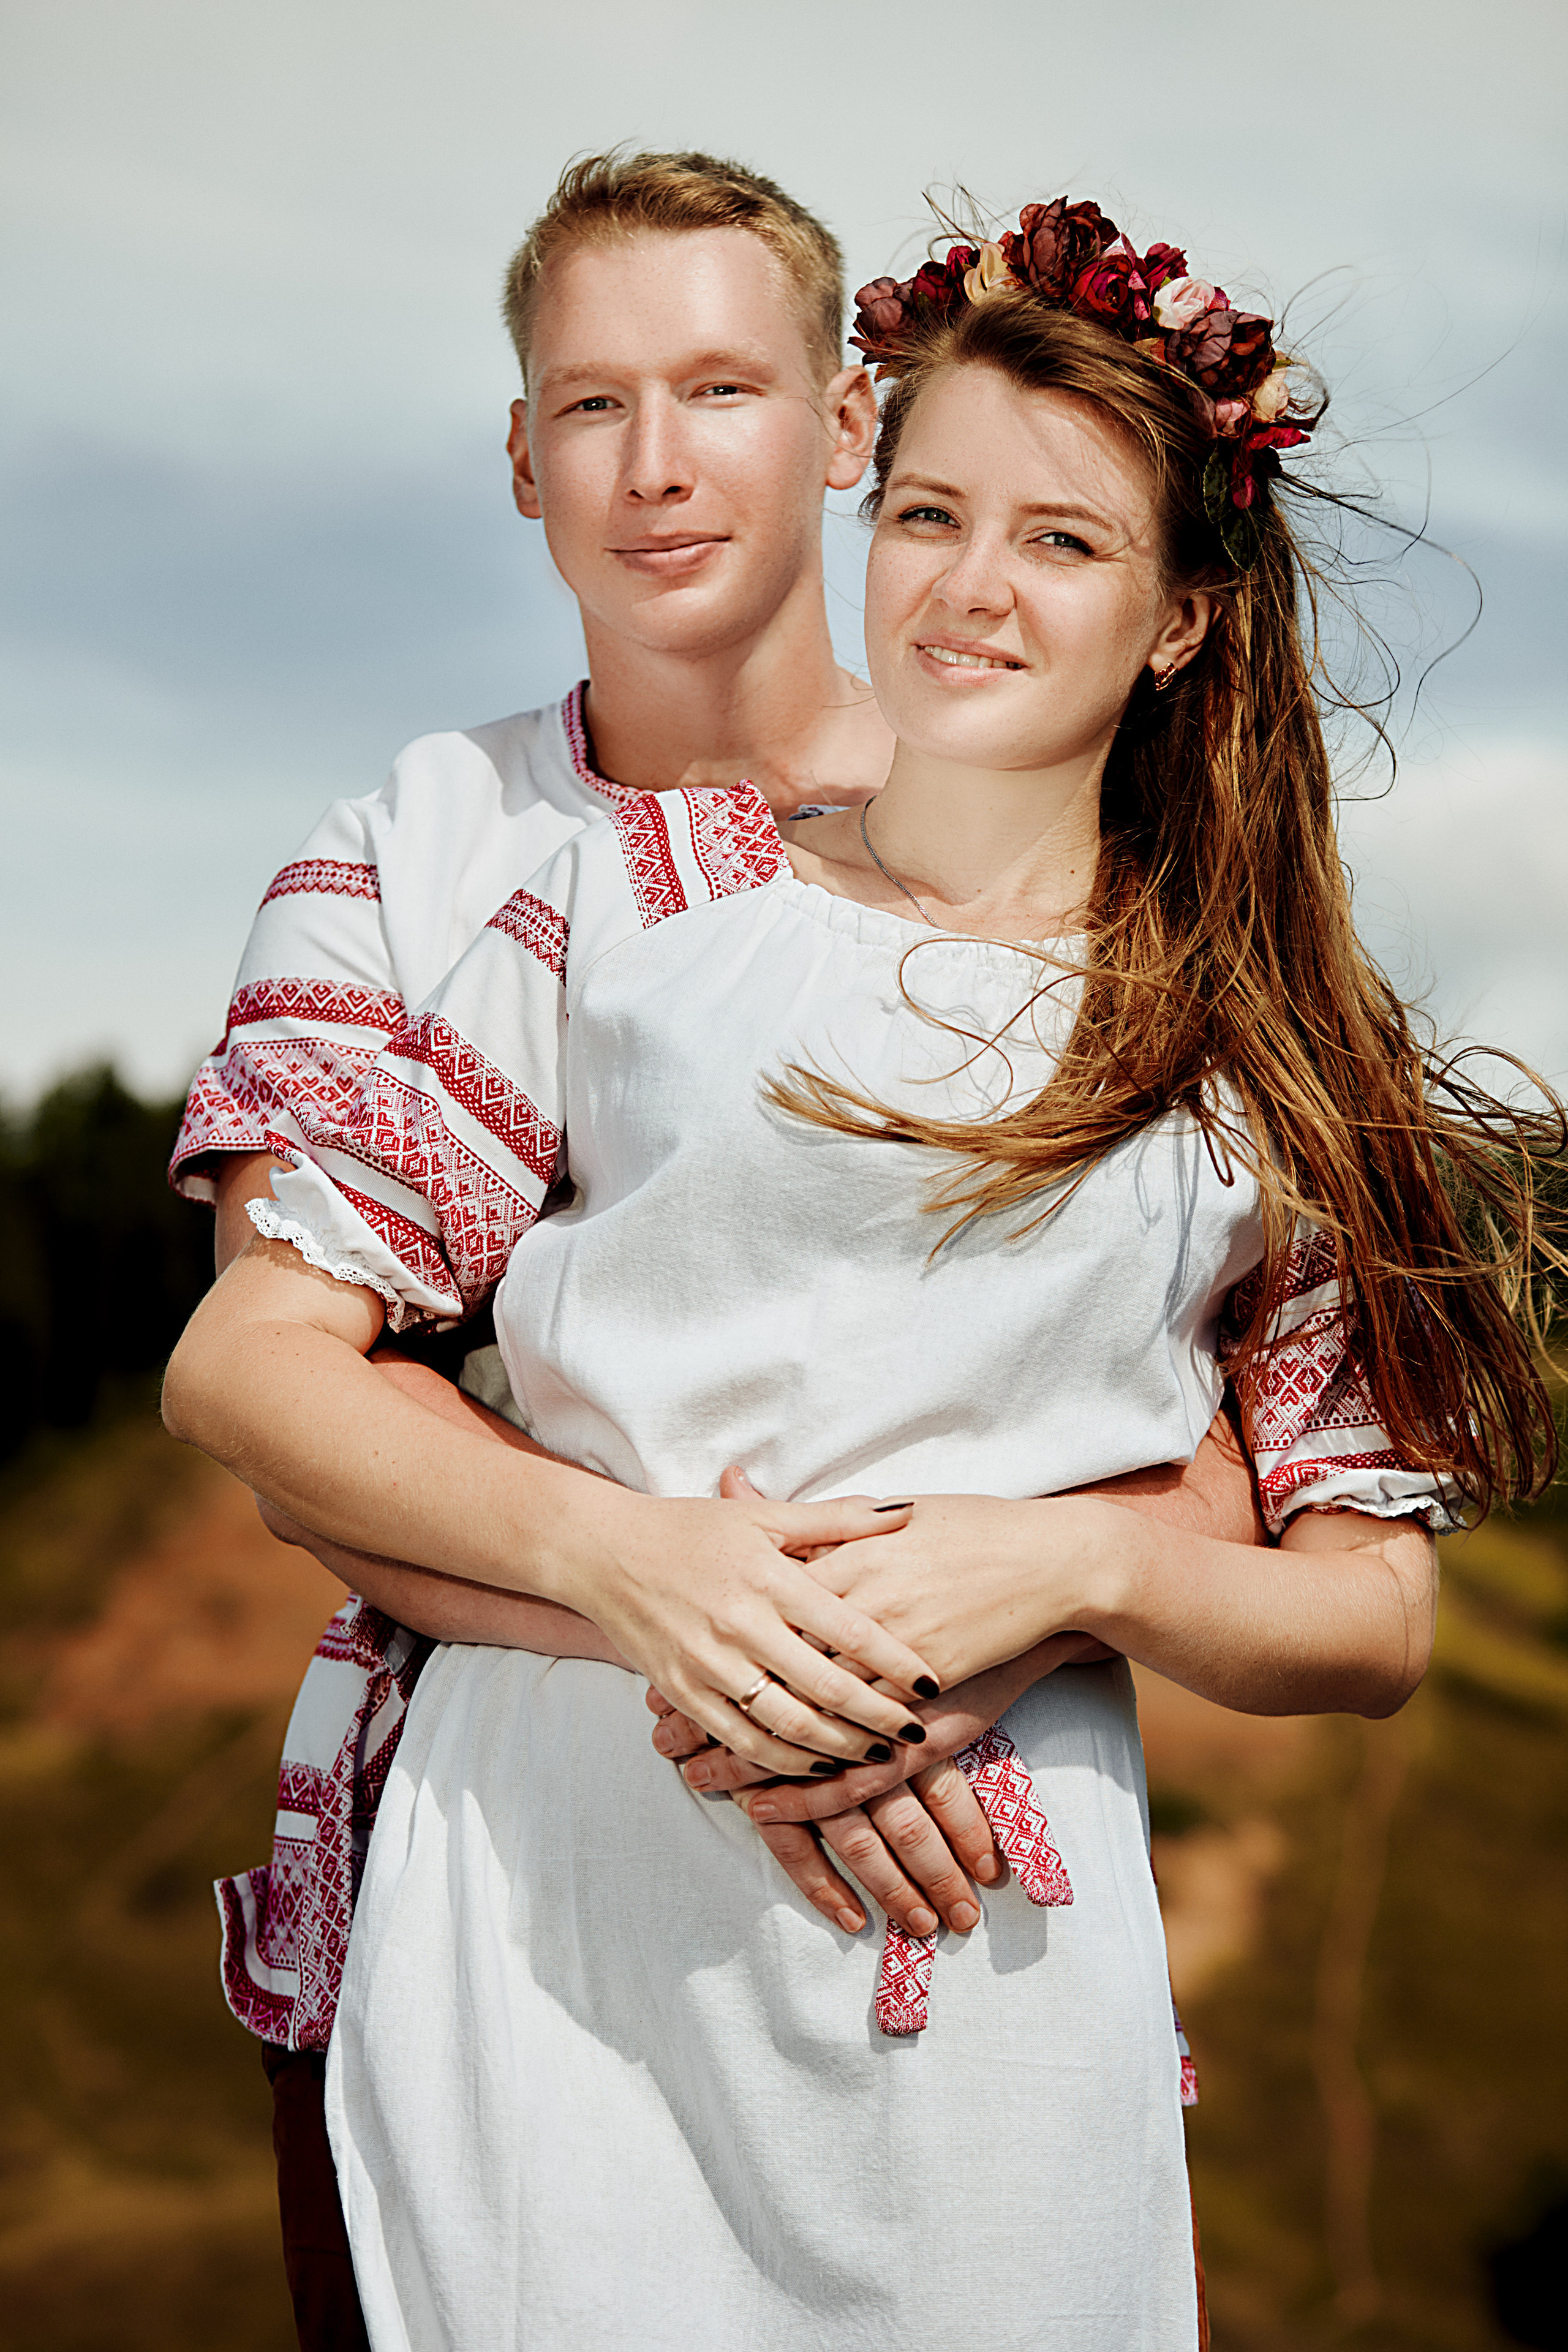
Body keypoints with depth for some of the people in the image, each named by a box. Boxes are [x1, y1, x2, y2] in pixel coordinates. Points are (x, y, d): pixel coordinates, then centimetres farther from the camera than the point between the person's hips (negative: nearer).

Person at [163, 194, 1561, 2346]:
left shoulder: (1259, 1055, 7)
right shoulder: (650, 893, 5)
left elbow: (1377, 1621, 7)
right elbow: (242, 1361, 1)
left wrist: (1083, 1564, -13)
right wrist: (610, 1546, -14)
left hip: (980, 1946, 1)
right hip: (545, 1887, 0)